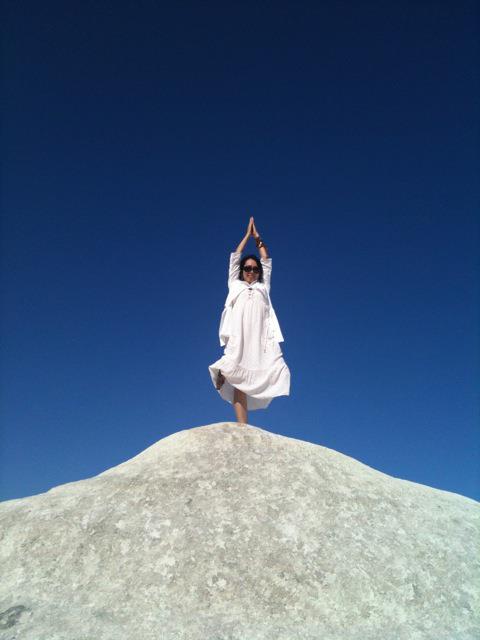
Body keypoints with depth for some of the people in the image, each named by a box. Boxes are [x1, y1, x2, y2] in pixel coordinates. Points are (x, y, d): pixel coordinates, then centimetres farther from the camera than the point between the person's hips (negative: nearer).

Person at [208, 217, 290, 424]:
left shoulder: (263, 287, 30)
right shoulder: (235, 285, 27)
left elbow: (267, 261, 32)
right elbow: (235, 257, 27)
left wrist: (258, 237, 37)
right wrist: (248, 234, 34)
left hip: (260, 336, 2)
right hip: (239, 335, -2)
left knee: (274, 371, -24)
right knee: (238, 382, -14)